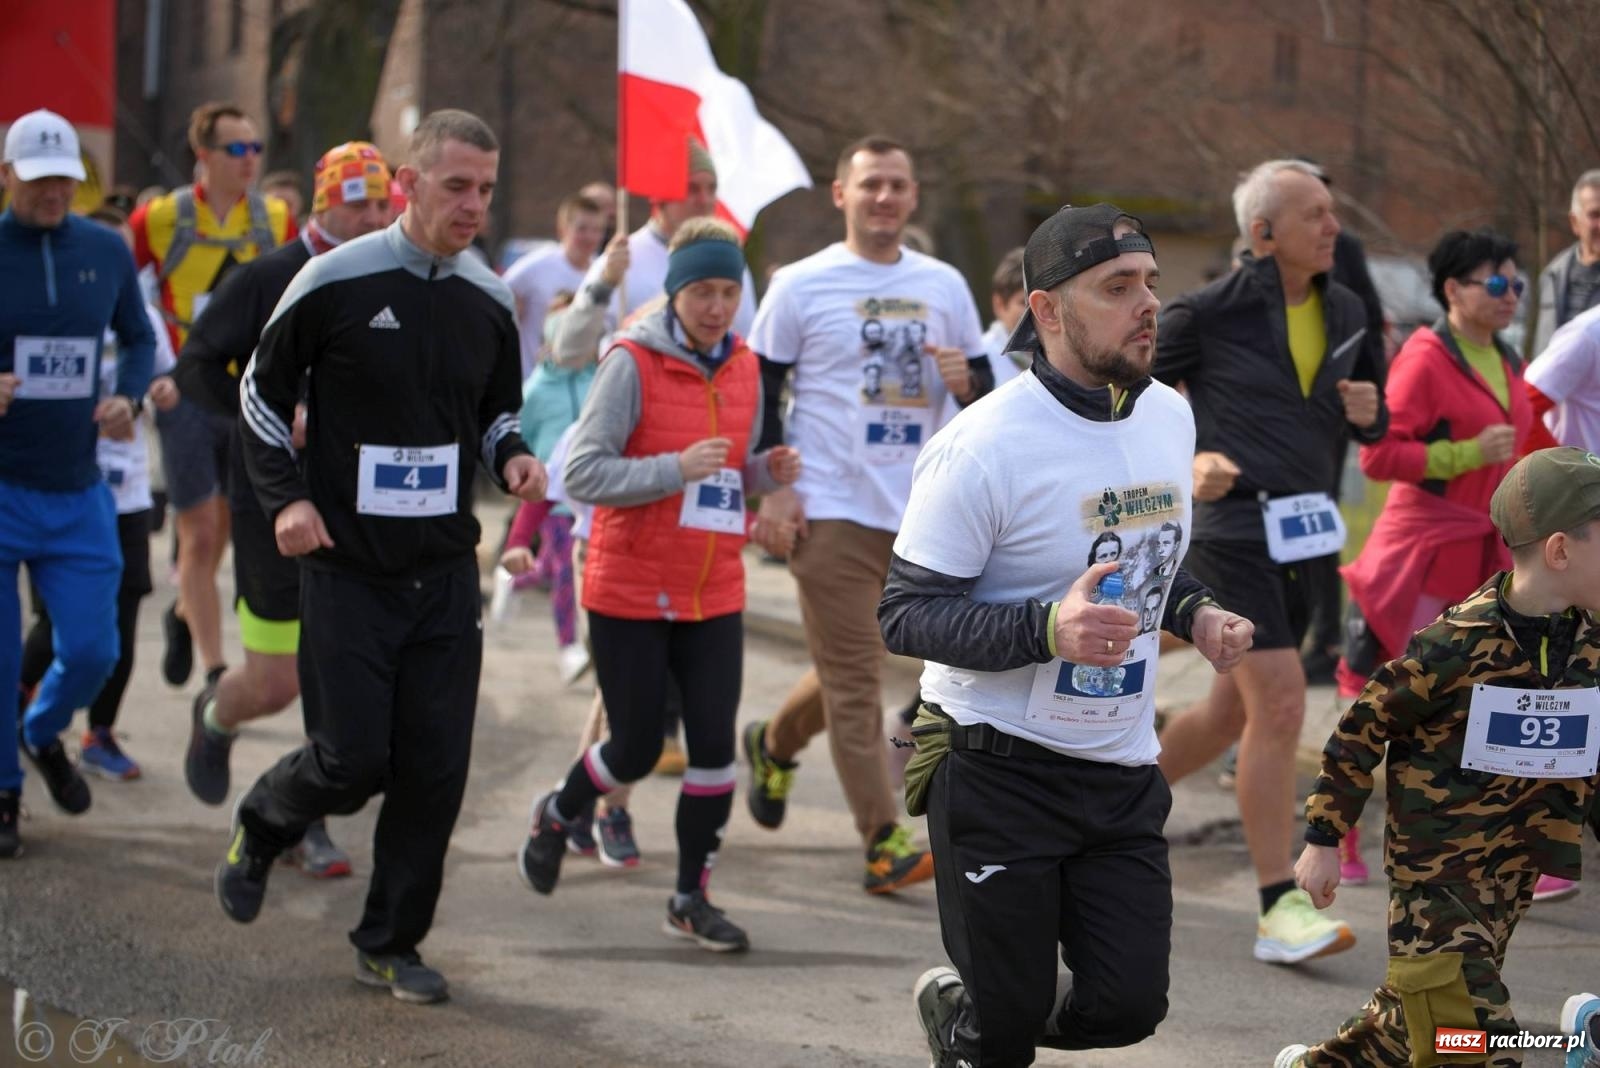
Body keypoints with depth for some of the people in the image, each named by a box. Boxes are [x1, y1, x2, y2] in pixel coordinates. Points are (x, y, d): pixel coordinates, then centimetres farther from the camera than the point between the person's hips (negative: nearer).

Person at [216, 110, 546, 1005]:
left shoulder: (490, 301, 6)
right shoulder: (336, 283, -8)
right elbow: (263, 393, 3)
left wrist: (512, 457, -1)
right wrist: (287, 497, -9)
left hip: (447, 572, 4)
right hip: (348, 570, -4)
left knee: (436, 770, 0)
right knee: (353, 761, -6)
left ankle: (393, 942, 16)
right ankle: (260, 830, 28)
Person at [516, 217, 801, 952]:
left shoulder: (744, 368, 6)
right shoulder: (633, 364, -12)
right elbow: (582, 473, -16)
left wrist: (769, 471, -4)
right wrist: (675, 469, -27)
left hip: (713, 595, 5)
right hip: (631, 594, -5)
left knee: (714, 744, -1)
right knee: (636, 749, 3)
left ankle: (691, 898, 13)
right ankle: (557, 815, 35)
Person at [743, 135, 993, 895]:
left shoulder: (944, 286, 10)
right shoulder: (800, 286, 0)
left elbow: (984, 388, 17)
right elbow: (758, 392, 1)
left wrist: (965, 382, -7)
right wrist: (773, 487, -9)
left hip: (916, 511, 5)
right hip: (830, 509, -4)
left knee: (851, 667, 15)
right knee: (854, 678, -7)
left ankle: (774, 744, 43)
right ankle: (885, 842, -6)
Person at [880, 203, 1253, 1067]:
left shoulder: (1169, 417, 4)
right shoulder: (984, 446, -19)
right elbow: (904, 615, -18)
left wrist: (1194, 614, -1)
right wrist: (1047, 630, -32)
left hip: (1122, 769, 6)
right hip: (1000, 769, -6)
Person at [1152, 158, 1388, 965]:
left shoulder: (1345, 314, 11)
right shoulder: (1207, 313, -8)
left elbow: (1374, 424, 22)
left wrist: (1368, 412, -2)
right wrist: (1190, 459, -16)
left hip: (1302, 536, 7)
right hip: (1232, 528, -7)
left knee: (1233, 713, 14)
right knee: (1280, 706, -15)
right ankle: (1279, 909, -12)